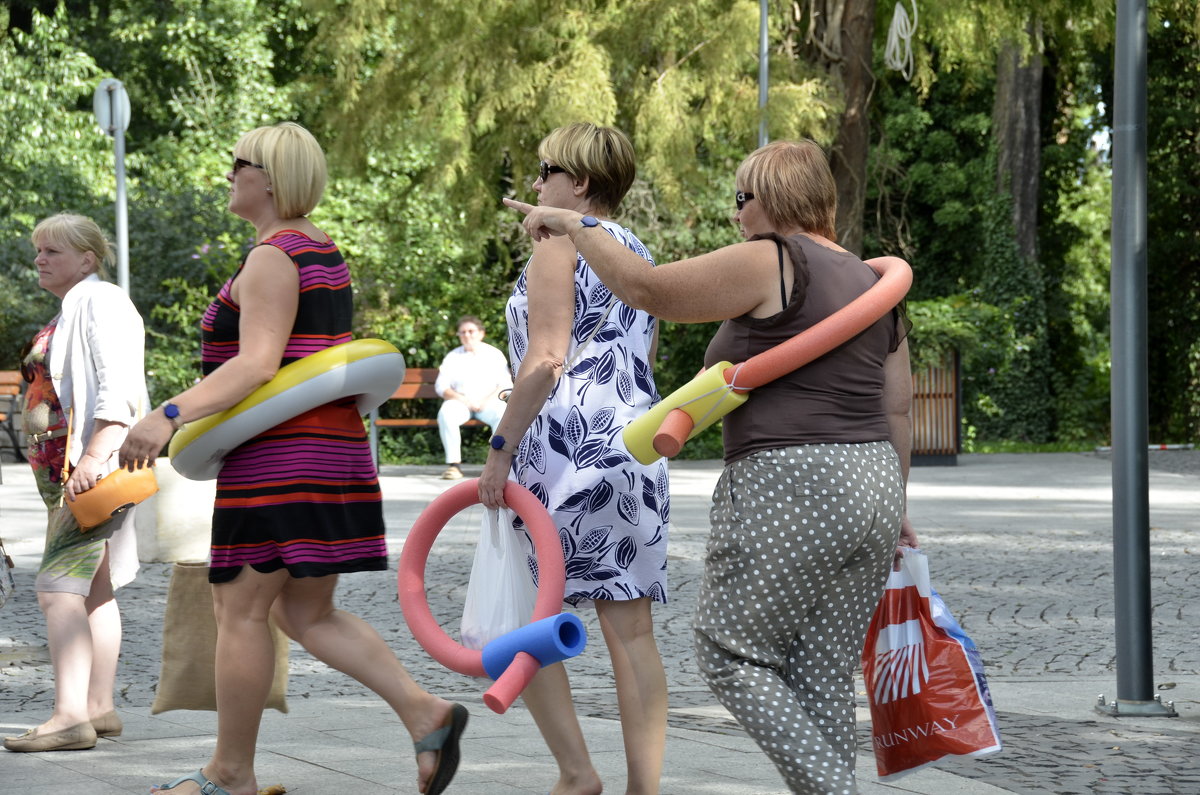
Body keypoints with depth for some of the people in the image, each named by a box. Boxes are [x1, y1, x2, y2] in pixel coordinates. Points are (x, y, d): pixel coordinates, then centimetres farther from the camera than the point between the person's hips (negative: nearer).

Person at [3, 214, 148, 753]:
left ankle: (70, 716, -22)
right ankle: (99, 708, 14)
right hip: (69, 471, 11)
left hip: (97, 468, -11)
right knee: (93, 590, 11)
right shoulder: (71, 310, 22)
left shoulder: (100, 301, -9)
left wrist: (95, 458, -28)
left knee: (58, 586, -17)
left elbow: (119, 388, -20)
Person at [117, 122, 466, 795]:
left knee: (241, 610, -1)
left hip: (279, 458, -10)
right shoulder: (324, 253, 17)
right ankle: (425, 713, 1)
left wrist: (171, 415, -31)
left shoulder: (272, 259, -13)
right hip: (335, 452, 10)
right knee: (307, 613, 13)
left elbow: (256, 365, -23)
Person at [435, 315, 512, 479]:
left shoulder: (494, 354, 10)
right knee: (446, 413, -34)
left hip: (489, 403, -1)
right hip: (461, 403, 1)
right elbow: (441, 386, 3)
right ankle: (454, 464, -32)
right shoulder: (453, 357, 12)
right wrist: (464, 400, -12)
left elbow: (506, 385, 3)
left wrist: (486, 401, -14)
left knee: (503, 414, -35)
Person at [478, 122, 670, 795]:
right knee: (632, 627, 4)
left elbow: (545, 362, -15)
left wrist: (501, 448, -12)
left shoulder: (559, 245, -5)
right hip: (638, 447, 8)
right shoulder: (641, 257, 19)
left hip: (565, 446, -7)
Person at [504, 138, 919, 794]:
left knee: (733, 657, 4)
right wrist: (893, 508, 23)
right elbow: (897, 411, 16)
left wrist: (574, 226, 3)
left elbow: (647, 289, -8)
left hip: (786, 490, -8)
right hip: (870, 490, 8)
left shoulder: (767, 263, -9)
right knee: (822, 677, 10)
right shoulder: (872, 281, 15)